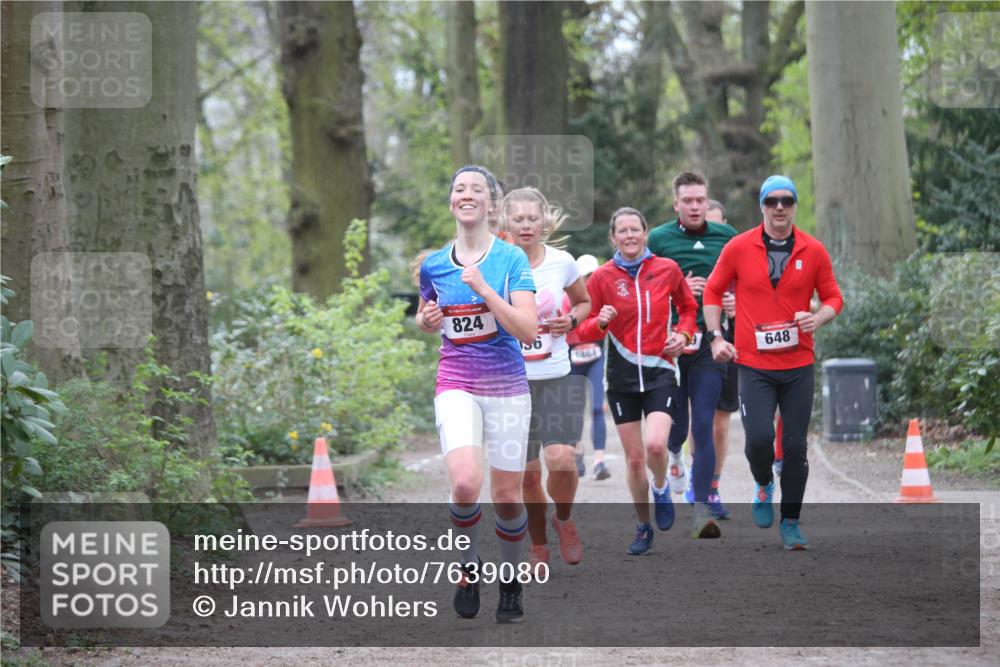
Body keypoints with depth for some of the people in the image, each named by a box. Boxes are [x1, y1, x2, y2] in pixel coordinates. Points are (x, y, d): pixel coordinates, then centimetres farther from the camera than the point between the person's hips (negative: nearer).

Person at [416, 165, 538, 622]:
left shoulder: (512, 259, -5)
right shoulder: (433, 266, 4)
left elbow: (528, 330, -14)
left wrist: (483, 289, -21)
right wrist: (428, 319, 0)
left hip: (507, 387, -1)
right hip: (456, 384, 1)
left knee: (507, 495, 3)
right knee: (465, 483, -22)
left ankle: (511, 584, 25)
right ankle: (468, 566, 3)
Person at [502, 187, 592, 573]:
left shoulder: (562, 262, -2)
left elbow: (584, 302, 16)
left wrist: (571, 319, -5)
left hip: (557, 377, 0)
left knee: (560, 459, -16)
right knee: (527, 471, 3)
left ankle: (564, 520, 15)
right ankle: (538, 545, 26)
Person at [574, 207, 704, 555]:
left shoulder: (667, 269, 0)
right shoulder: (602, 277, -2)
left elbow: (688, 307, 17)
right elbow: (583, 330, 1)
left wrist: (683, 334, -1)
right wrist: (600, 322, -20)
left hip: (660, 371, -1)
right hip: (622, 375, 1)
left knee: (655, 445, -21)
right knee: (634, 457, 5)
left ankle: (661, 488, 12)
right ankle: (643, 527, 23)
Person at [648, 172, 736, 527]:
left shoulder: (727, 236, 7)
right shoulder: (657, 239, 1)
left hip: (709, 342, 0)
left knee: (703, 424, -6)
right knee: (675, 425, 9)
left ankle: (704, 498, -1)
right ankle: (673, 452, 45)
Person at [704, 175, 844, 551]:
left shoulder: (814, 251, 1)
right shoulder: (739, 248, -1)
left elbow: (833, 297, 9)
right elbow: (712, 291, 9)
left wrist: (819, 318, -12)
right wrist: (716, 337, 0)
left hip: (799, 365, 1)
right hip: (754, 364, -1)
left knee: (795, 446, 3)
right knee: (759, 438, -16)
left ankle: (790, 522, 17)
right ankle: (764, 485, 18)